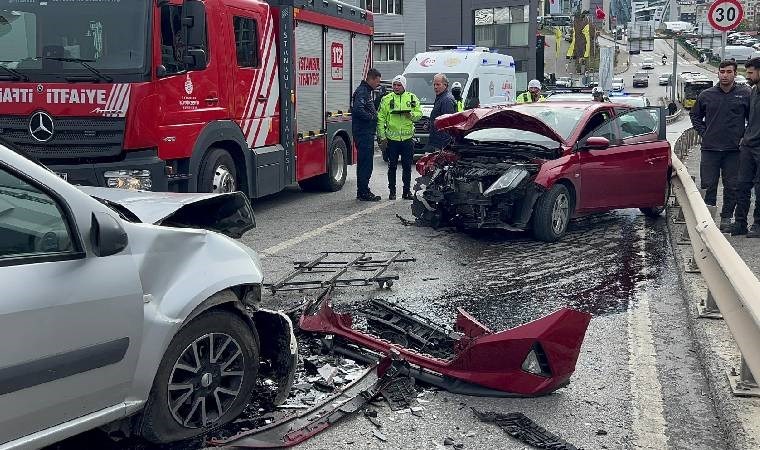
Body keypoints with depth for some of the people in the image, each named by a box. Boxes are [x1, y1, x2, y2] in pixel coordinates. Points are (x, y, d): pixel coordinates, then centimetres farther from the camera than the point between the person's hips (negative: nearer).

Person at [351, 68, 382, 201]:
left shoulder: (369, 91, 19)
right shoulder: (361, 91, -15)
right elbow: (358, 109, -28)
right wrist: (372, 117, -17)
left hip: (368, 132, 11)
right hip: (363, 132, -11)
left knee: (365, 162, 14)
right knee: (365, 162, -9)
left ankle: (363, 191, 21)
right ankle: (363, 192, -5)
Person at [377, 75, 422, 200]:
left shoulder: (412, 98, 7)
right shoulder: (386, 99, 3)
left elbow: (419, 114, 9)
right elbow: (380, 119, 3)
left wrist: (411, 114, -13)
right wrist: (382, 136, -3)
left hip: (407, 138, 1)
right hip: (392, 138, -1)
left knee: (407, 166, 6)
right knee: (392, 166, 5)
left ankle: (407, 191, 15)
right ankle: (392, 191, 13)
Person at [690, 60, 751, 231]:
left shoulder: (744, 94, 1)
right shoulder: (706, 95, 4)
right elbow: (695, 116, 18)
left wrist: (744, 137, 1)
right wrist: (703, 133, 7)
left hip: (734, 149, -1)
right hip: (710, 149, 1)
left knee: (731, 187, 5)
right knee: (708, 186, 1)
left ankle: (726, 218, 15)